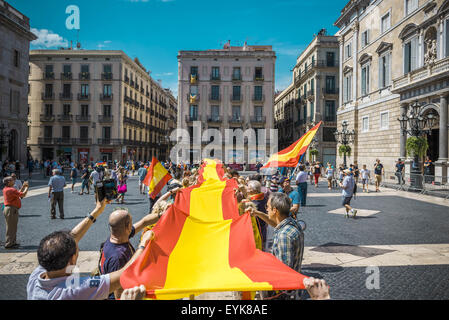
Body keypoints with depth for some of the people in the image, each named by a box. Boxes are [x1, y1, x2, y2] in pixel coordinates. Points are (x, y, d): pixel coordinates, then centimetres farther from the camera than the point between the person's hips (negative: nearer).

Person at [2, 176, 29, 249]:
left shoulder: (6, 189, 15)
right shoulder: (11, 190, -18)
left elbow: (19, 193, 21)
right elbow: (23, 195, -19)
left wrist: (23, 186, 18)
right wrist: (27, 187, -5)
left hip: (11, 210, 11)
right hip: (11, 210, -11)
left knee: (13, 227, 18)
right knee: (11, 228, -5)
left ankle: (13, 242, 26)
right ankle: (8, 244, 0)